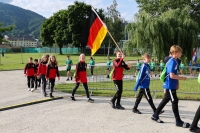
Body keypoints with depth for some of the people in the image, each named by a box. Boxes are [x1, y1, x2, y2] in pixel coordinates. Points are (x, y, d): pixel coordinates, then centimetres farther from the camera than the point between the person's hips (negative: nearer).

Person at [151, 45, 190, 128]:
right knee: (174, 101, -3)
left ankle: (155, 115, 24)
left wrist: (177, 83, 16)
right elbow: (172, 75, -26)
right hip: (170, 86, -10)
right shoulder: (172, 62, -19)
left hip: (172, 86, 10)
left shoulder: (175, 61, 11)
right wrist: (182, 78, -16)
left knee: (165, 100, 14)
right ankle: (178, 121, 5)